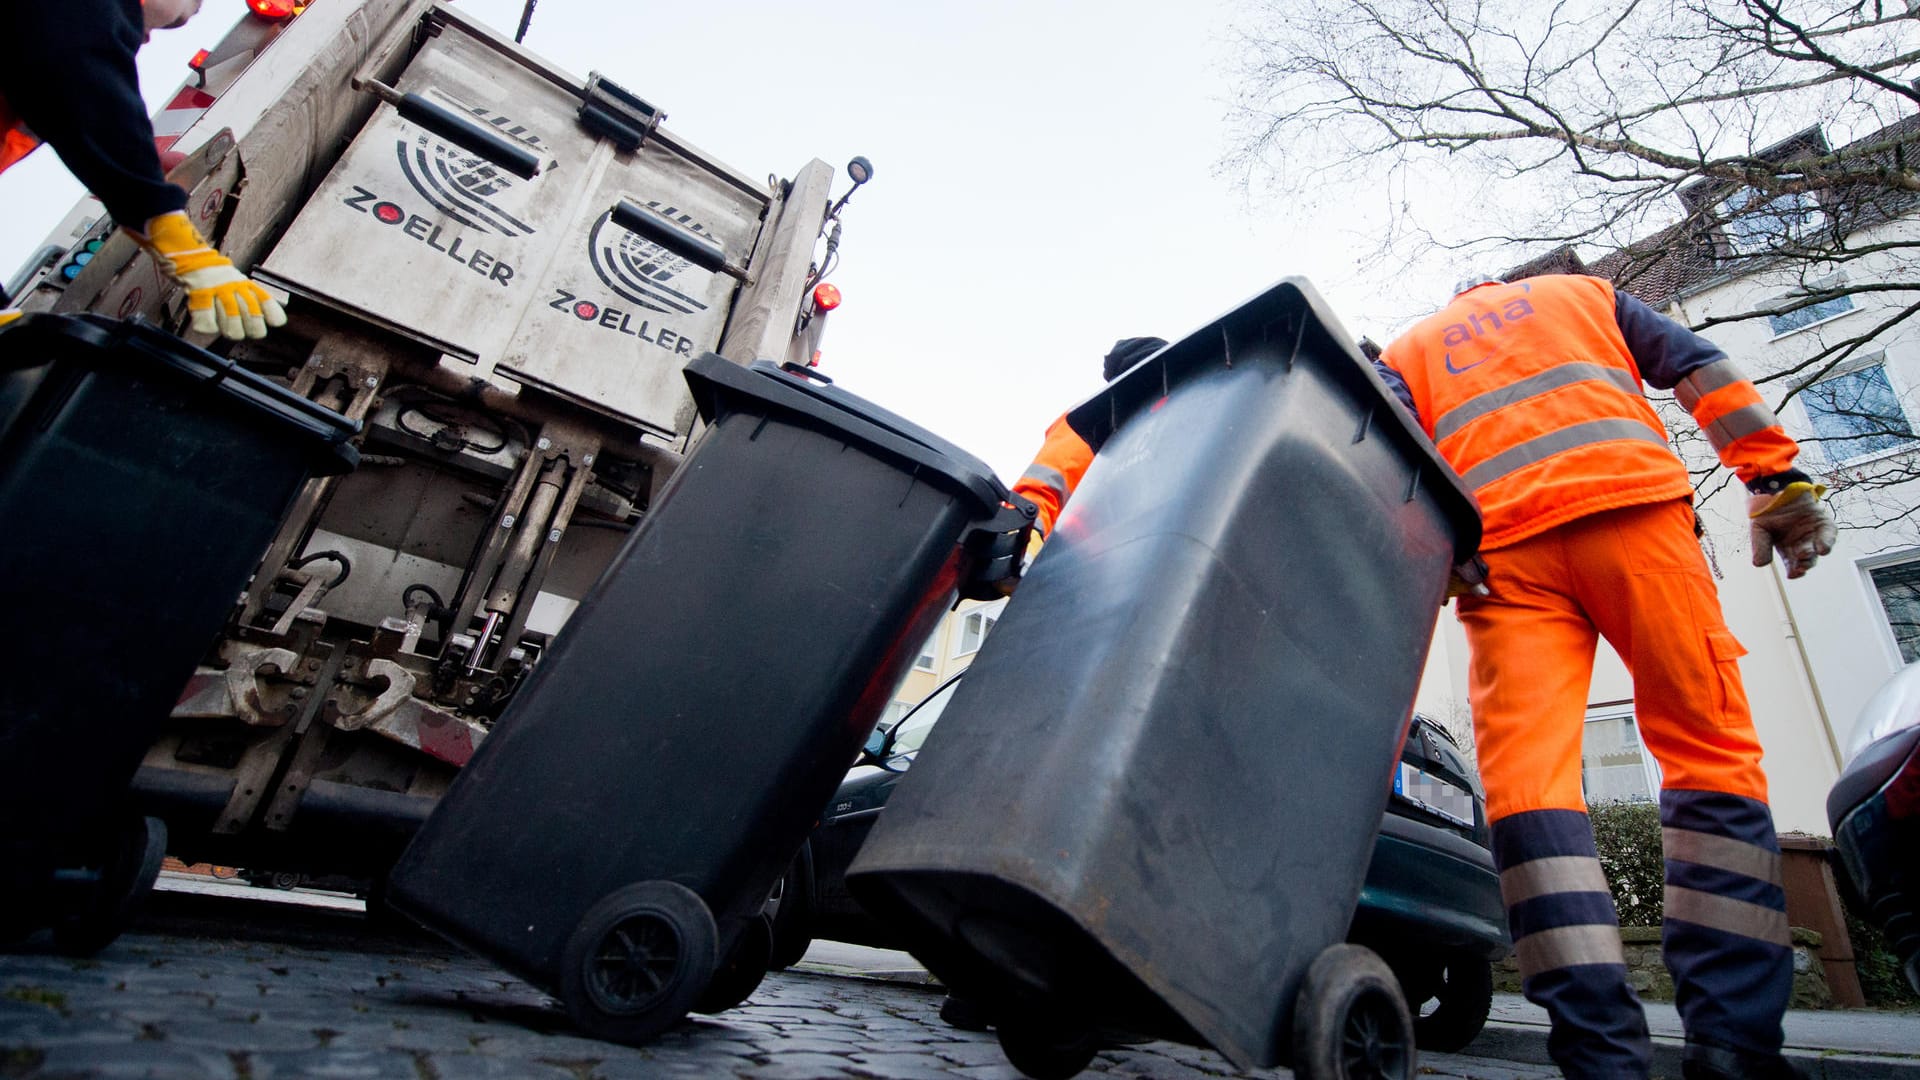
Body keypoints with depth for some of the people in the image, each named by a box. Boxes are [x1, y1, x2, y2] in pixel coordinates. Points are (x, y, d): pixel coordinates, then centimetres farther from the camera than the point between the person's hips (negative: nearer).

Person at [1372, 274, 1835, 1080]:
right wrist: (1777, 480, 15)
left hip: (1502, 543, 0)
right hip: (1631, 502, 1)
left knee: (1527, 773, -9)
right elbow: (1700, 367, 20)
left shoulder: (1406, 353, 28)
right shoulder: (1583, 293, 32)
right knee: (1710, 750, 1)